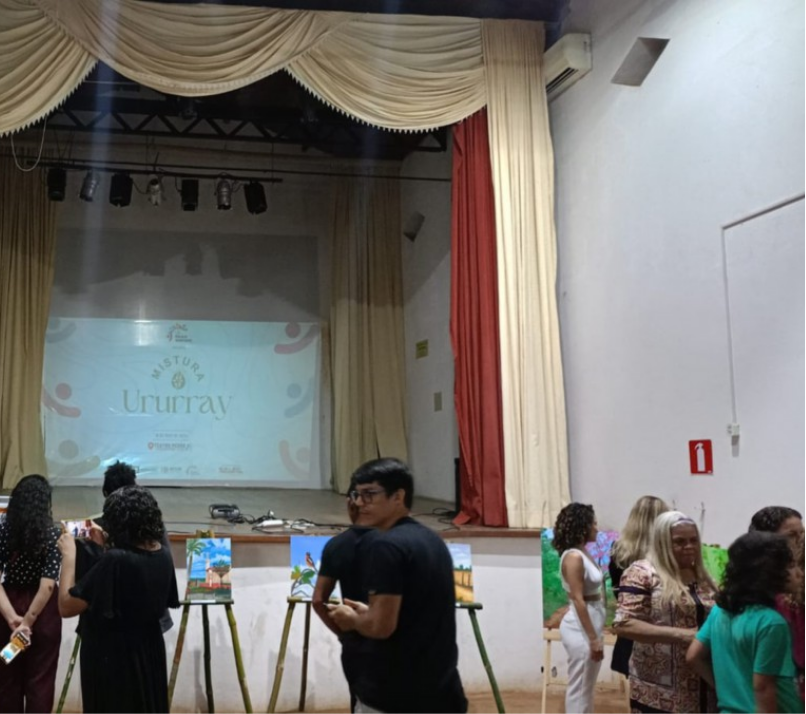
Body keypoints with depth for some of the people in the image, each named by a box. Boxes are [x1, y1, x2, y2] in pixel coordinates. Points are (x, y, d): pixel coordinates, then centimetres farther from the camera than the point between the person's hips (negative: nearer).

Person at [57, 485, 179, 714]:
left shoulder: (114, 560, -26)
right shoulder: (163, 555, -4)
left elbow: (66, 606, -19)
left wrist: (69, 555, -10)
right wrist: (107, 546, 13)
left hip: (112, 658, -6)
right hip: (150, 651, 6)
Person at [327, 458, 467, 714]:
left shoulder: (386, 546, -16)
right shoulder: (433, 541, 12)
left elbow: (382, 625, -20)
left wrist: (352, 619, 0)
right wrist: (367, 613, 19)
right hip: (440, 692, 8)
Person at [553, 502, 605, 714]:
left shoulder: (584, 554, 10)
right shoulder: (574, 557, -18)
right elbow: (578, 600, -20)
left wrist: (596, 634, 14)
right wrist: (593, 638, -20)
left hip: (592, 622, 9)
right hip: (580, 627, -9)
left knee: (586, 687, 17)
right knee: (579, 687, -1)